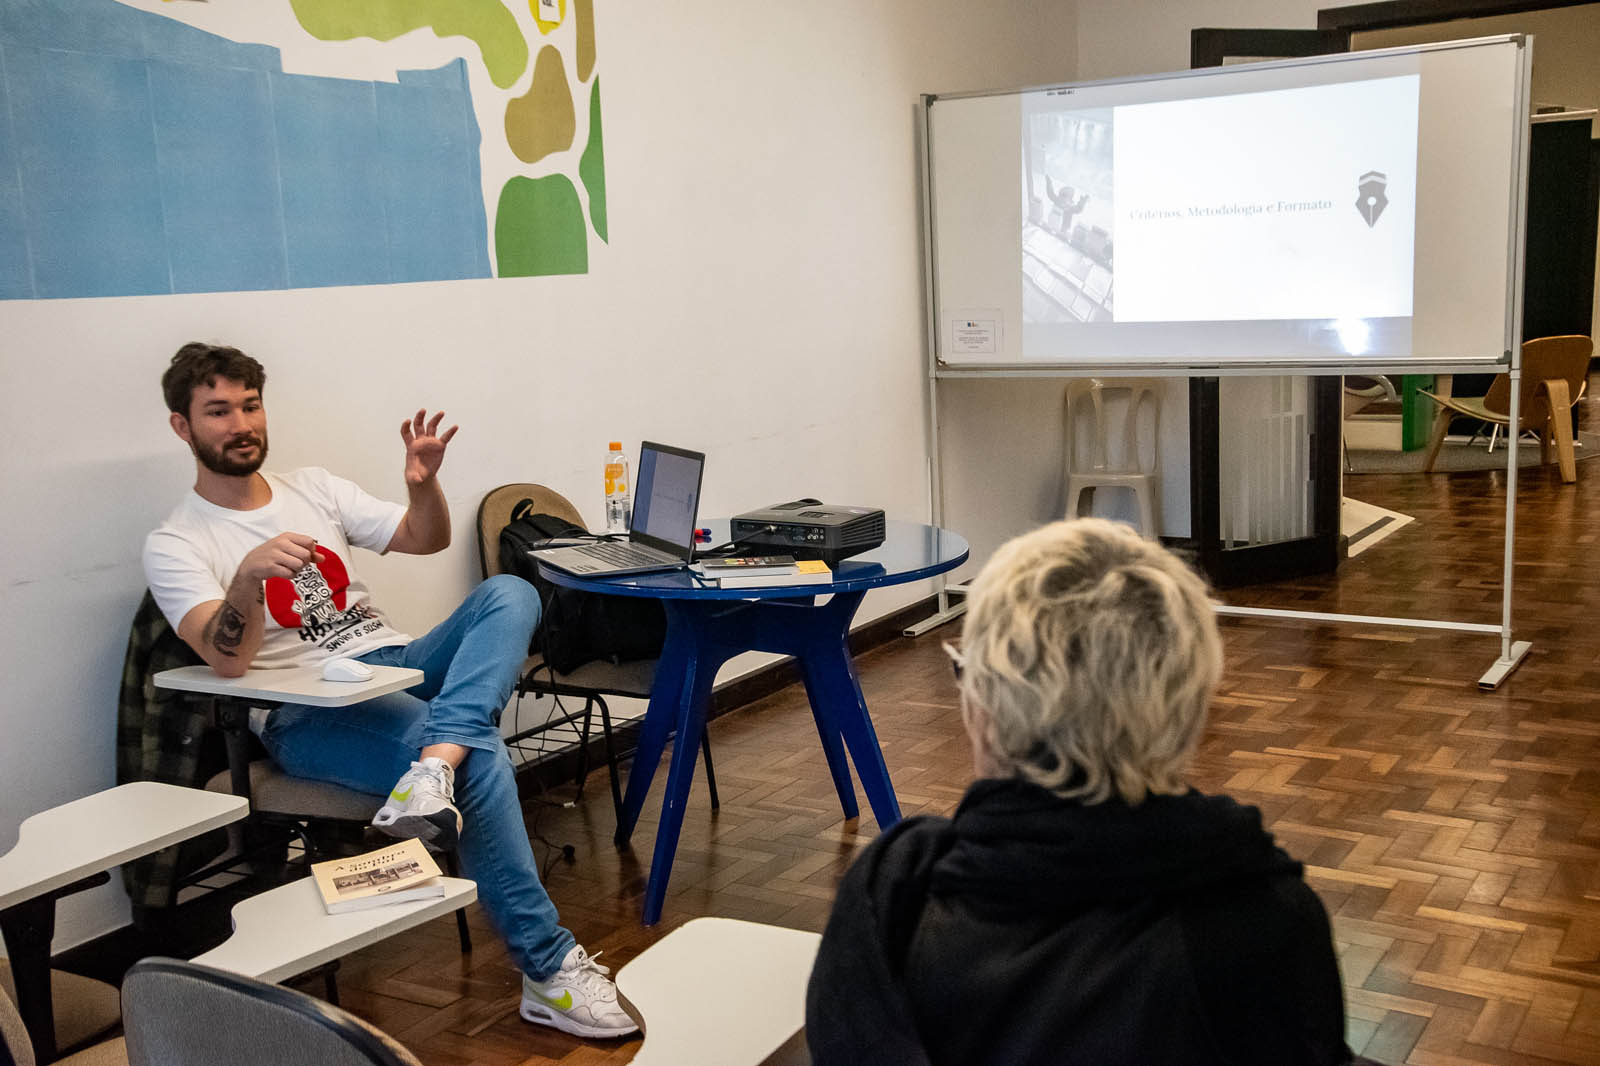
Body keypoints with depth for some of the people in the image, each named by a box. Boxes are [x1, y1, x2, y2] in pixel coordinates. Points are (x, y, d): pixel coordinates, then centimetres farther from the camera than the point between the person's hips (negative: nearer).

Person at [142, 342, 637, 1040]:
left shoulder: (313, 488, 19)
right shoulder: (173, 546, 1)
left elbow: (427, 540, 17)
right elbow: (227, 662, -14)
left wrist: (423, 484, -6)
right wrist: (248, 575, -35)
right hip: (307, 716, -6)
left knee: (508, 594, -21)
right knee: (479, 754, -32)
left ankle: (431, 773, -44)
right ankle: (548, 970, -25)